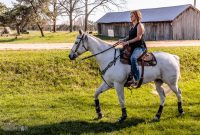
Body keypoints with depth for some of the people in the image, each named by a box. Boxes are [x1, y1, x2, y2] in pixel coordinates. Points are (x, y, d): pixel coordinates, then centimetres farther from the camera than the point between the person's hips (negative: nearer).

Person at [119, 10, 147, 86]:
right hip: (132, 47, 10)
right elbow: (130, 37, 18)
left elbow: (138, 37, -17)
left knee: (133, 58, -37)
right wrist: (123, 40, -1)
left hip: (139, 47, -10)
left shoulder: (139, 25, -7)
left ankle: (136, 79, -36)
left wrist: (127, 42, -21)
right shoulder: (133, 27, 20)